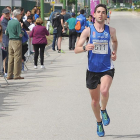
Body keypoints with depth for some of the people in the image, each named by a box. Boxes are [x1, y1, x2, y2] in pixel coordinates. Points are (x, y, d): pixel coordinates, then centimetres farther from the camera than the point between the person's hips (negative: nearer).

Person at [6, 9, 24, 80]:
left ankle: (9, 75, 11)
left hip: (10, 41, 8)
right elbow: (20, 34, -15)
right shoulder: (17, 23, -13)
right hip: (17, 41, -8)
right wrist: (22, 33, 4)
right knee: (17, 58, -3)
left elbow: (6, 32, 15)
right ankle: (17, 75, -3)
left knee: (11, 58, 10)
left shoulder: (9, 22, 10)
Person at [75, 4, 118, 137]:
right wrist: (85, 48, -29)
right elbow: (76, 49, -7)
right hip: (92, 70, 1)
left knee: (104, 91, -30)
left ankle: (104, 110, 1)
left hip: (107, 69, -1)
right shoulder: (88, 30, -5)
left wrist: (114, 52, 6)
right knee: (95, 101, 9)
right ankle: (99, 122, 34)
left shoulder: (111, 30, 0)